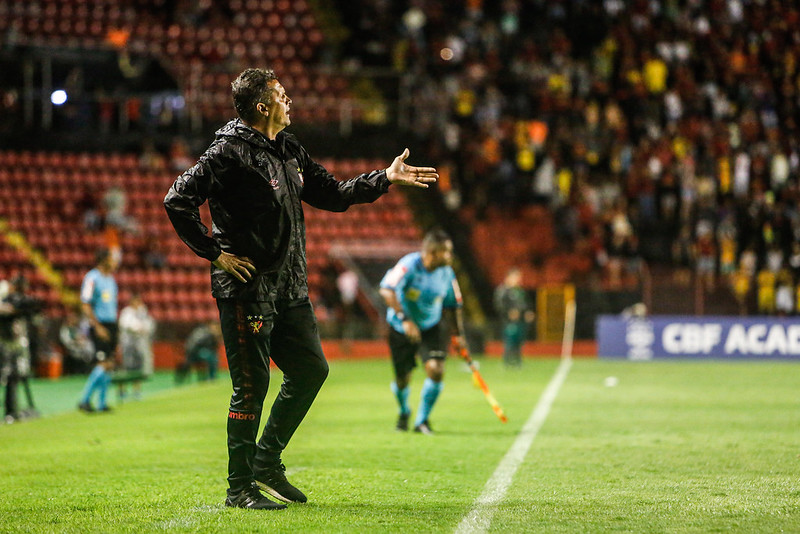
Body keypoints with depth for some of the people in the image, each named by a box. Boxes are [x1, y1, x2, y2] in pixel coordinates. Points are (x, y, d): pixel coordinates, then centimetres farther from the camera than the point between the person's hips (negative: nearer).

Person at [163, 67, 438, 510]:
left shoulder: (289, 150, 13)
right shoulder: (229, 153, -13)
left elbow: (331, 195, 21)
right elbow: (178, 201, -18)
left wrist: (385, 179, 14)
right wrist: (215, 254, -16)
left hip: (289, 290, 9)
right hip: (246, 289, -9)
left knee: (310, 370, 12)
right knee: (252, 386, -5)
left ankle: (266, 463, 24)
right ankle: (240, 487, 5)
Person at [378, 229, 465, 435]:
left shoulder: (446, 273, -6)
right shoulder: (409, 265, -22)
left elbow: (452, 306, 10)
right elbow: (386, 290, -33)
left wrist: (458, 334, 5)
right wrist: (404, 318, -41)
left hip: (431, 328, 3)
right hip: (401, 329, -3)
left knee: (436, 370, -18)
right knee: (402, 379, 6)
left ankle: (422, 420, -1)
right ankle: (404, 412, 41)